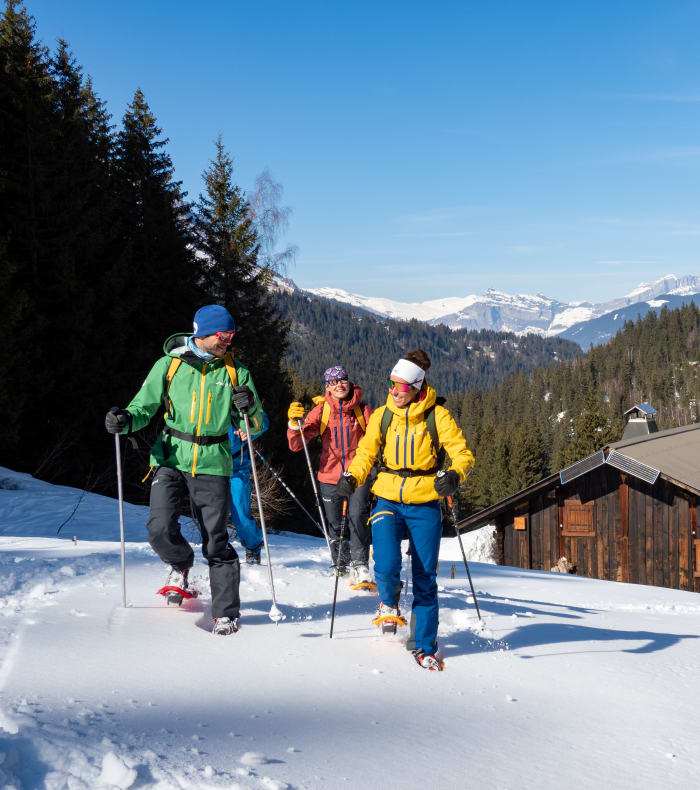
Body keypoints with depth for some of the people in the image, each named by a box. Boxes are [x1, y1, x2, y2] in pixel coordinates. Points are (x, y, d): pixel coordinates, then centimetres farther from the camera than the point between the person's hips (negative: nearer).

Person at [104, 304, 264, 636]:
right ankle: (180, 564, 21)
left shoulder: (235, 372, 7)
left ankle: (226, 613, 10)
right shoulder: (169, 365, 4)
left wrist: (249, 409, -14)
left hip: (212, 464, 0)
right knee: (160, 530, -14)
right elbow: (144, 406, 5)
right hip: (171, 459, 0)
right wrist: (125, 420, -16)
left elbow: (252, 427, 8)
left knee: (216, 542, -3)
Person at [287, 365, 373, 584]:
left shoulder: (363, 410, -1)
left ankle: (361, 569, -21)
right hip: (330, 476, 2)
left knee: (357, 517, -21)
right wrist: (295, 424, -22)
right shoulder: (321, 410, 0)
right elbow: (295, 445, -4)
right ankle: (341, 567, 31)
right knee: (334, 525, 12)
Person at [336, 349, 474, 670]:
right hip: (388, 501, 1)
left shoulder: (436, 416, -5)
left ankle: (424, 646, 20)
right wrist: (351, 477, -7)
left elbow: (462, 453, -5)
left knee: (425, 579, 3)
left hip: (424, 504, -1)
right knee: (387, 567, -18)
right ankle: (389, 601, 19)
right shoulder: (382, 415, 3)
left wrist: (454, 475, -27)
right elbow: (366, 453, 12)